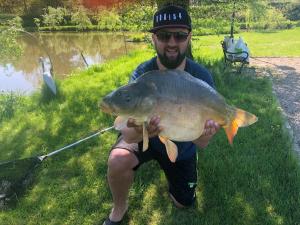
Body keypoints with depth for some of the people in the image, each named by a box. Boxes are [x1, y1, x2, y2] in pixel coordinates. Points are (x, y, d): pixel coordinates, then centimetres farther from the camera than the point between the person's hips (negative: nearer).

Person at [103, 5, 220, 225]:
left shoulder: (202, 76, -23)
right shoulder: (141, 74, -26)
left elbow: (201, 143, -24)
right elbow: (127, 134, -32)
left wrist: (204, 134, -48)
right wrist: (138, 131, -57)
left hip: (181, 147, 2)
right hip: (145, 138, -1)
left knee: (183, 203, 14)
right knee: (118, 161, -33)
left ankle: (170, 169, 44)